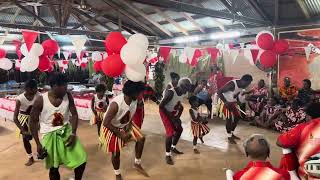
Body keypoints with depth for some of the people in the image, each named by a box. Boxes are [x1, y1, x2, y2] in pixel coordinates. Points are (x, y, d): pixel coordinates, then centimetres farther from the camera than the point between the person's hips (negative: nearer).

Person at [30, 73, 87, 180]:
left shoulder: (68, 96, -9)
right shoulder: (41, 100, -17)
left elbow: (74, 114, -1)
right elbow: (33, 122, -8)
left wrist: (73, 133, -13)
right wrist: (38, 143, -9)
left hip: (66, 131, 3)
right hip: (50, 135, -2)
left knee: (81, 160, 0)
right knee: (53, 168, 10)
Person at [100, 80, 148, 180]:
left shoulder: (134, 101, -18)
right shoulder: (116, 103, -38)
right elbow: (106, 123, -31)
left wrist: (128, 127, -13)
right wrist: (120, 134, -24)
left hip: (125, 125, 6)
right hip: (111, 128, -6)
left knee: (141, 138, -4)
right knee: (116, 153, 3)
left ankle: (137, 164, 16)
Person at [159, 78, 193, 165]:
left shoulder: (181, 93, -5)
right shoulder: (171, 93, -30)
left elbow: (180, 107, 10)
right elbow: (161, 106, -29)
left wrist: (178, 117, -1)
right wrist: (172, 118, -25)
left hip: (173, 112, 9)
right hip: (165, 112, -8)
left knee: (179, 129, 15)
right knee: (170, 132, -14)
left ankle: (173, 148, 36)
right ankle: (167, 155, 1)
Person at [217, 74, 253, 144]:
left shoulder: (242, 85, -6)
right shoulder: (232, 84, -31)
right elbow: (219, 92, -29)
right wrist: (225, 102, -31)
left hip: (233, 102, 8)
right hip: (226, 102, -8)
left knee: (237, 116, 10)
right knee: (229, 118, -11)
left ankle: (231, 133, 25)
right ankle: (229, 137, 5)